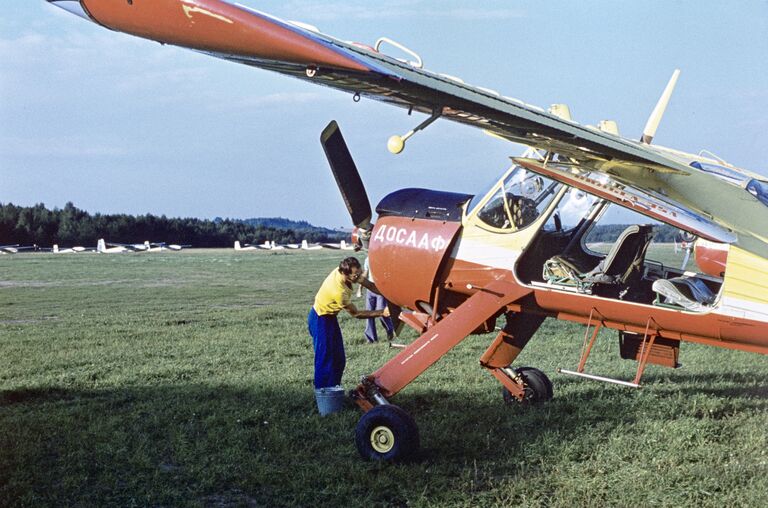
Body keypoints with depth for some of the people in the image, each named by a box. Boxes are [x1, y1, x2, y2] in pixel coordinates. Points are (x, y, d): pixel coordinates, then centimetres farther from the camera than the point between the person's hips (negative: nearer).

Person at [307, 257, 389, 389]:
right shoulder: (339, 292, -36)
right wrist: (382, 313, -22)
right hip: (320, 320, -9)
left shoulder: (344, 270, -14)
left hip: (330, 317, 9)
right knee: (325, 361, -7)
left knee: (339, 360, 12)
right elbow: (356, 314, -21)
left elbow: (369, 285, -4)